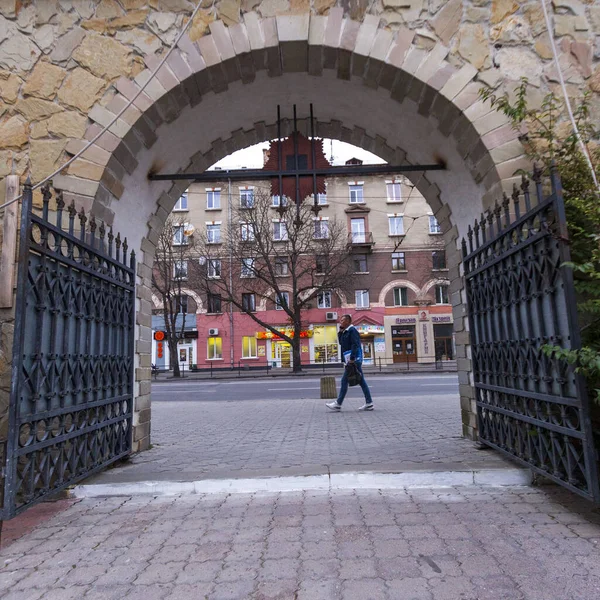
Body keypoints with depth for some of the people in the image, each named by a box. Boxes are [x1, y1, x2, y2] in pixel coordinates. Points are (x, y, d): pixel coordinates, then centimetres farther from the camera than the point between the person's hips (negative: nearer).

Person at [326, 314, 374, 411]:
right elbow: (341, 343, 18)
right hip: (354, 360, 10)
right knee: (361, 381, 9)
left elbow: (355, 344, -21)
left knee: (344, 381, -5)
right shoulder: (345, 332, 18)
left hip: (354, 360, -10)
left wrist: (352, 358, -25)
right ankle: (369, 403, 12)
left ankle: (338, 404, 0)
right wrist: (340, 331, 9)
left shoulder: (352, 330, -12)